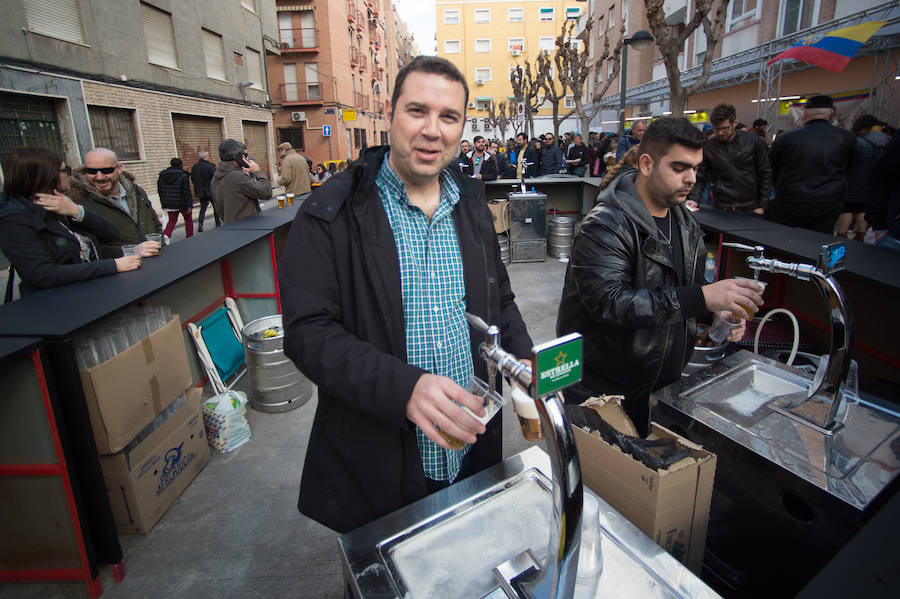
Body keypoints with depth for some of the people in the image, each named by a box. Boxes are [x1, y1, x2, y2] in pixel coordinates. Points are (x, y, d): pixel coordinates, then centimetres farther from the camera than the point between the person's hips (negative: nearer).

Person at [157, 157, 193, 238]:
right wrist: (189, 206, -14)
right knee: (188, 219, 14)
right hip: (183, 204, -4)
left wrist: (163, 204, 16)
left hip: (169, 204, 5)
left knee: (172, 220, 15)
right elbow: (187, 192, -16)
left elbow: (160, 192, 10)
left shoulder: (161, 176, 6)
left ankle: (165, 234, -9)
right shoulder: (183, 176, -13)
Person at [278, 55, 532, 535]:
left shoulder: (472, 207, 4)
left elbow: (500, 302, 11)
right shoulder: (329, 216, -14)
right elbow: (308, 332, -18)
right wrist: (403, 386, -32)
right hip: (376, 463, -4)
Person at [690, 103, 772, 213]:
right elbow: (700, 178, 2)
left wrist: (762, 205, -2)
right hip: (720, 208, 0)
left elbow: (765, 174, 2)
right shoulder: (708, 146, -2)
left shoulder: (753, 141, -2)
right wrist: (694, 199, -15)